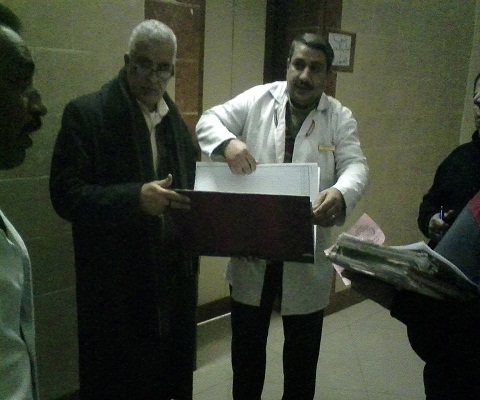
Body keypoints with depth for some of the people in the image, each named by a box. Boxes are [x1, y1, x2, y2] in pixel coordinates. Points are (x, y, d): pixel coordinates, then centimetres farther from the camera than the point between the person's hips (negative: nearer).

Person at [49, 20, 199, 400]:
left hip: (173, 283, 5)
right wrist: (135, 198, -26)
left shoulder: (176, 121, 11)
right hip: (116, 286, -5)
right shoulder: (86, 113, -7)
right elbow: (65, 194, -14)